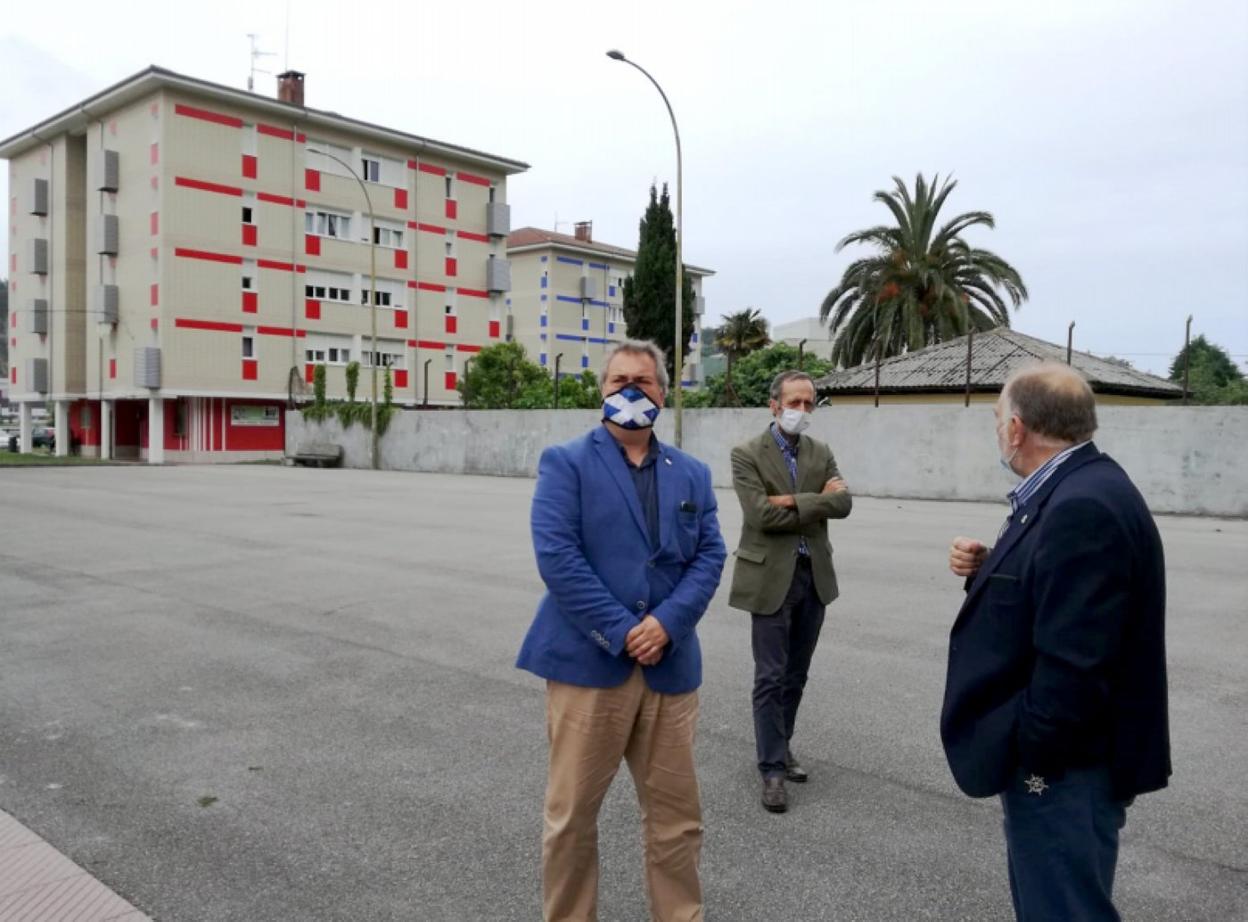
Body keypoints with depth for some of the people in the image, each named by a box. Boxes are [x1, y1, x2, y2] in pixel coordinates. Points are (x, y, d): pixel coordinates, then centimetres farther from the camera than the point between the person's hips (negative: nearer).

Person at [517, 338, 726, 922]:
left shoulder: (692, 474, 13)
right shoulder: (565, 463, -1)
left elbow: (709, 556, 4)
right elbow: (556, 556, -12)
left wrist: (666, 623, -12)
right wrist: (620, 632, -16)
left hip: (669, 664, 4)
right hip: (587, 661, -3)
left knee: (676, 811, 13)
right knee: (572, 813, 8)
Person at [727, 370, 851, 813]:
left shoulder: (821, 453, 9)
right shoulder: (747, 454, -7)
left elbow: (843, 503, -5)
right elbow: (763, 515, -19)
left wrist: (794, 501, -17)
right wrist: (818, 500, -12)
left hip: (815, 576, 5)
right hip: (771, 577, -5)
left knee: (795, 676, 16)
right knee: (771, 677, -1)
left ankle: (782, 747, 32)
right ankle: (772, 769, 8)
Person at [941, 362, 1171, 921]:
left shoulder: (1084, 507, -26)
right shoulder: (1075, 491, 7)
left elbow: (1073, 663, -29)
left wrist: (1030, 755, -19)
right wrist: (986, 571, -1)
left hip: (1062, 768, -10)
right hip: (1050, 754, 10)